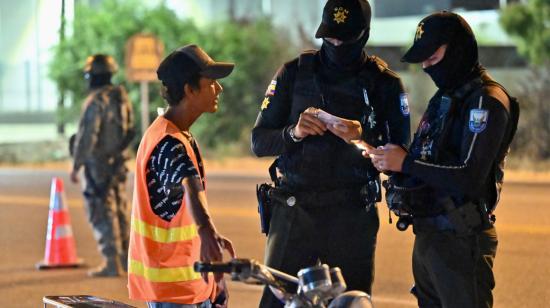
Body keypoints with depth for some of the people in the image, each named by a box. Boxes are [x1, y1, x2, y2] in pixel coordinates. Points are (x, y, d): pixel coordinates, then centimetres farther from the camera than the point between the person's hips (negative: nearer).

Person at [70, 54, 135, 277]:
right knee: (119, 211, 16)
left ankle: (112, 264, -7)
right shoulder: (122, 98, 9)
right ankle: (125, 257, 23)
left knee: (102, 214, -4)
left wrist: (76, 165, -16)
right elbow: (129, 131, 13)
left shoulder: (95, 101, -16)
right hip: (118, 162, 8)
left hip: (98, 164, -8)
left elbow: (87, 136, -20)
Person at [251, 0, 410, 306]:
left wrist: (363, 138, -17)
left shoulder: (385, 83, 4)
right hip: (295, 210, 0)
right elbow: (259, 142, 5)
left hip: (353, 216, 0)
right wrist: (294, 133, -15)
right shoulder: (295, 73, 6)